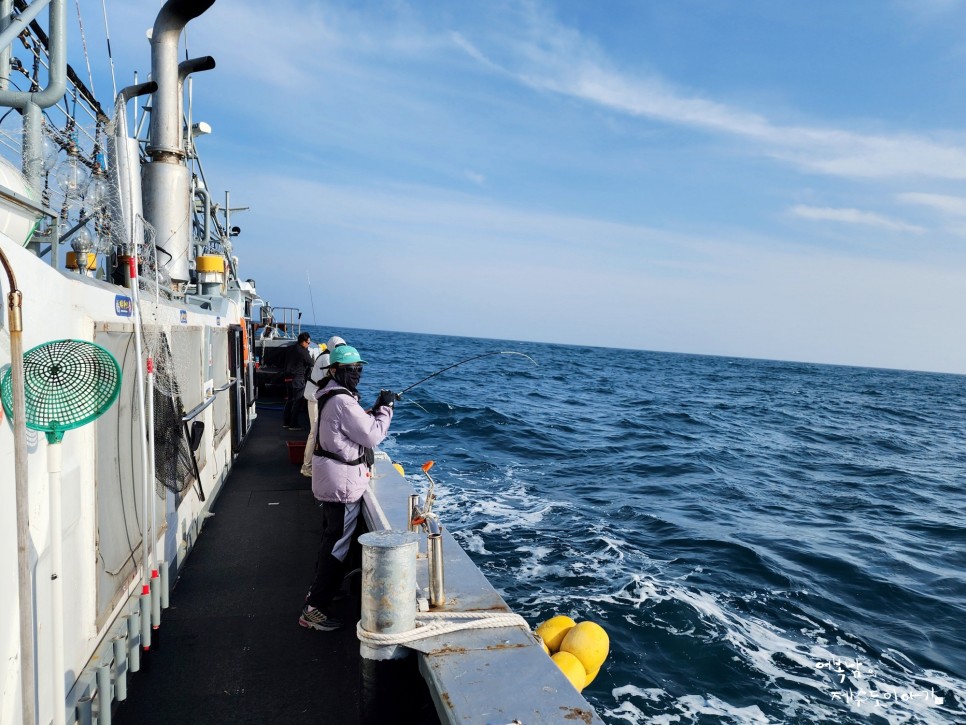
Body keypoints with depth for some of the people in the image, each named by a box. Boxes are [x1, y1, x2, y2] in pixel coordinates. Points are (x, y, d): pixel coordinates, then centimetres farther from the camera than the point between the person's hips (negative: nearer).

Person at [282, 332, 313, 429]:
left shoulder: (290, 349, 10)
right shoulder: (303, 352, -14)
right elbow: (311, 364, -7)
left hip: (288, 378, 8)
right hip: (298, 379, -8)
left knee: (290, 399, 18)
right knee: (298, 401, -2)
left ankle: (286, 422, 21)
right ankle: (293, 424, -1)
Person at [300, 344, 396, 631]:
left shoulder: (331, 395, 10)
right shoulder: (343, 400, -23)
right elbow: (373, 436, -21)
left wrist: (375, 410, 5)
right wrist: (386, 408, -10)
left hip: (330, 482, 11)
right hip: (343, 485, -11)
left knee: (330, 539, 25)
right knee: (337, 546, -2)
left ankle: (320, 588, 40)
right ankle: (314, 609, 4)